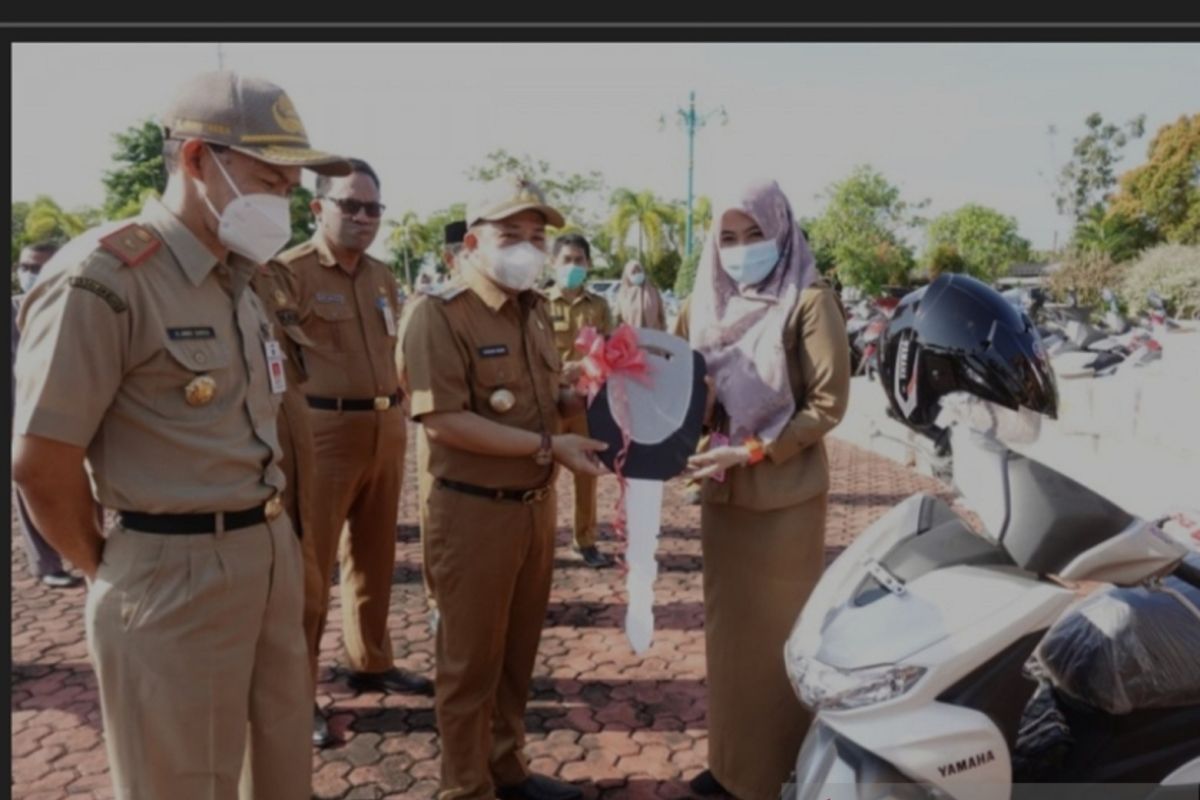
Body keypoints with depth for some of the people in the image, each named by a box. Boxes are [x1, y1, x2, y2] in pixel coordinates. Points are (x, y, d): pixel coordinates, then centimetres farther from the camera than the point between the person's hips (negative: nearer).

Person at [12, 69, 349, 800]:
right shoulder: (102, 279, -17)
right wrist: (109, 570, -3)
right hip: (176, 575, -7)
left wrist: (273, 535, 10)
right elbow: (40, 463, -16)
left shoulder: (240, 279, 10)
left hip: (272, 554, 8)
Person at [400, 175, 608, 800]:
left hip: (536, 504, 8)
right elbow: (442, 420, -23)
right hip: (473, 511, -7)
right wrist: (548, 445, -23)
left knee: (517, 652, 21)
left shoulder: (534, 309, 10)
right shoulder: (438, 314, -15)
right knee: (471, 660, 10)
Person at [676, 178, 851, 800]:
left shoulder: (809, 301, -9)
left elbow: (829, 403, -12)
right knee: (728, 627, 14)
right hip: (722, 492, 6)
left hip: (785, 496, -5)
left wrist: (754, 450, -19)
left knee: (782, 631, 6)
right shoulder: (708, 302, 8)